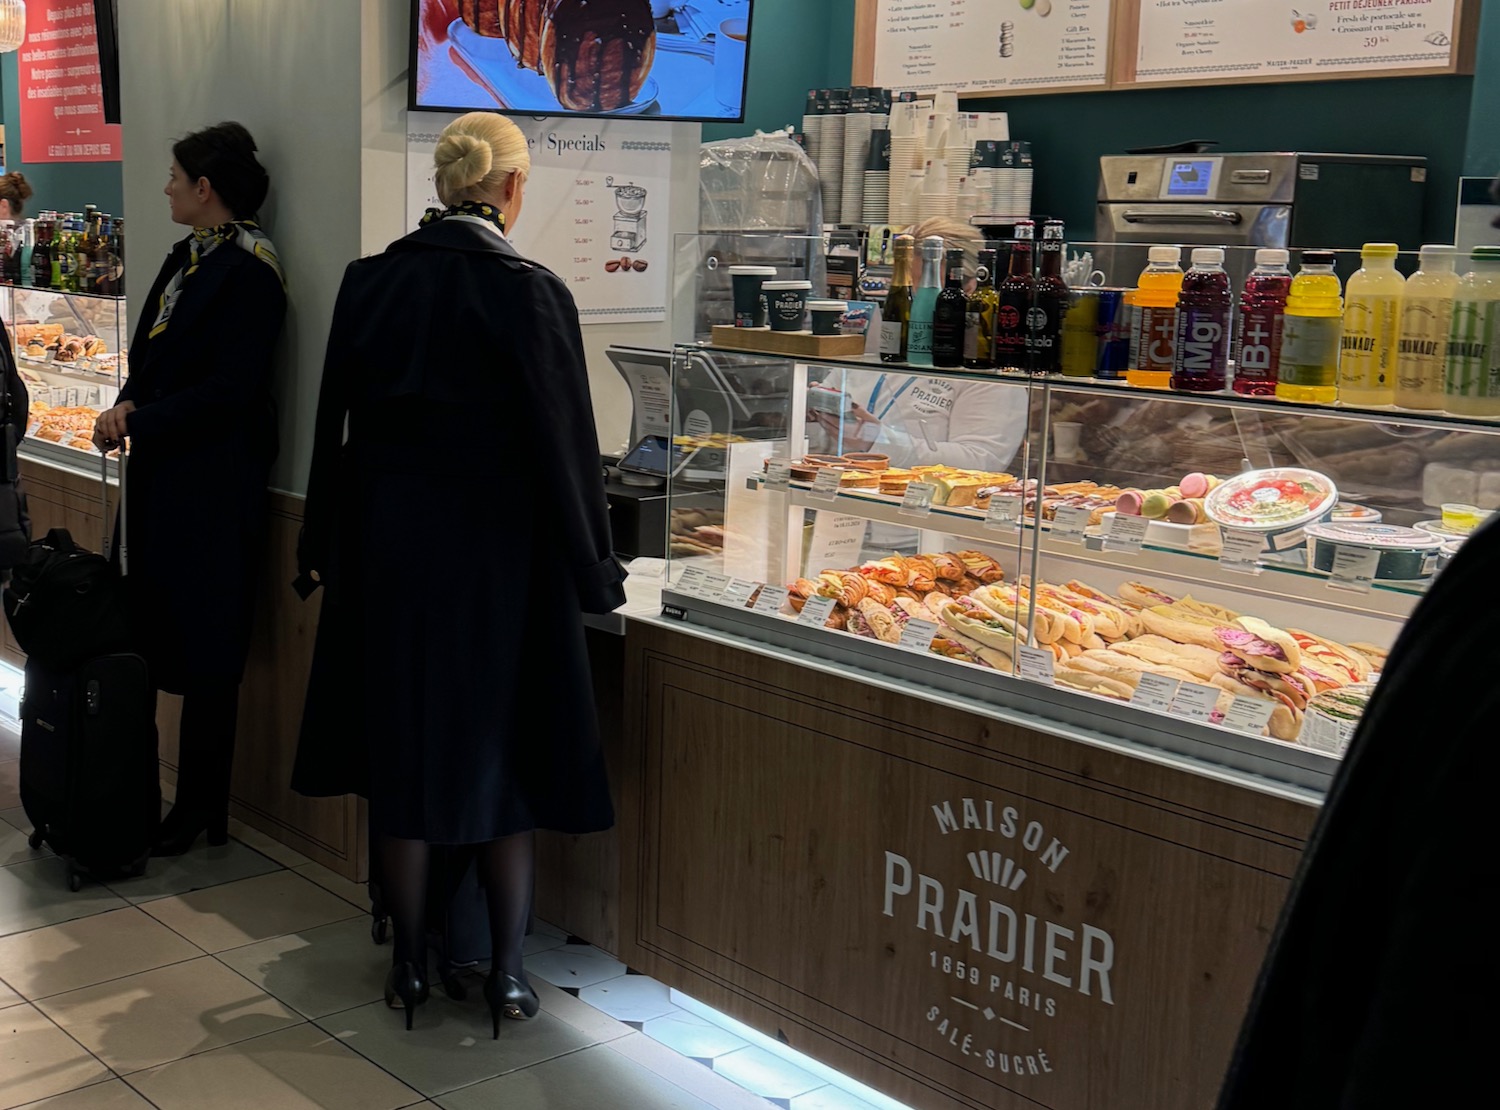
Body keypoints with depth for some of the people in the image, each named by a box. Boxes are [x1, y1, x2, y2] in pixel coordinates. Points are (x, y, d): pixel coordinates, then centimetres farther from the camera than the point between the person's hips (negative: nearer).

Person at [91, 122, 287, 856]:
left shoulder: (247, 271, -14)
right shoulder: (188, 258, 14)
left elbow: (231, 388, -20)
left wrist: (138, 422, -18)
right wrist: (128, 408, -2)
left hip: (212, 485, -9)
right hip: (162, 474, 9)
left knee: (204, 651, 0)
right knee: (144, 630, 11)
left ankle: (201, 810, 11)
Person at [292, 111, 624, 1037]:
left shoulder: (370, 281, -2)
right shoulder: (530, 292, -13)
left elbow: (335, 426, 5)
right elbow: (564, 443, -11)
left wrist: (323, 550, 15)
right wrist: (595, 571, 0)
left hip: (388, 546, 3)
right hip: (498, 556, -3)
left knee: (403, 749, 14)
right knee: (504, 753, 10)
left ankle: (411, 967, 23)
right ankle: (507, 975, 17)